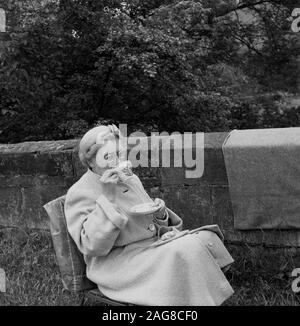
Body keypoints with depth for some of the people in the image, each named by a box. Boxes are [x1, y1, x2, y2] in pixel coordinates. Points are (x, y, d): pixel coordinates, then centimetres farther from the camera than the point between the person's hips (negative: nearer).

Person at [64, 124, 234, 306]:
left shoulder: (131, 179, 13)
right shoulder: (79, 193, -8)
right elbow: (91, 246, -20)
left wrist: (160, 214, -3)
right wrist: (107, 198, -23)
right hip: (119, 262, -7)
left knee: (205, 238, -15)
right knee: (181, 253, -29)